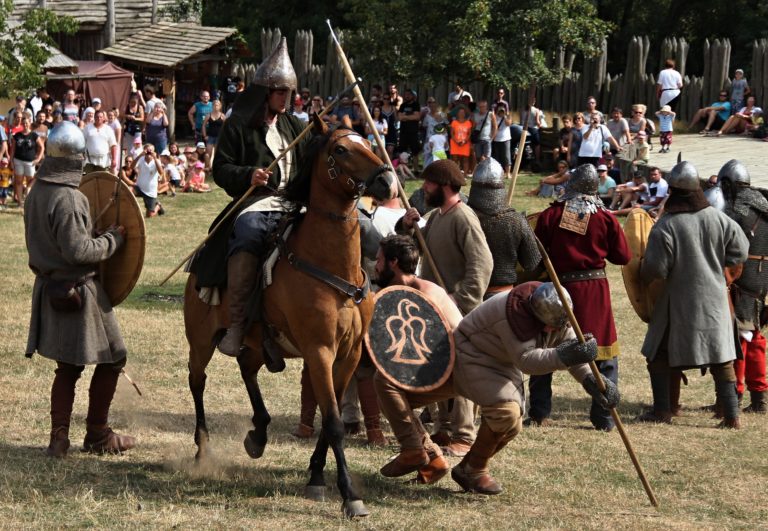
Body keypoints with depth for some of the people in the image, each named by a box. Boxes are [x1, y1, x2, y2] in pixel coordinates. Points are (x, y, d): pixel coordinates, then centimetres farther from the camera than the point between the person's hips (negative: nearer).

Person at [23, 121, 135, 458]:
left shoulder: (36, 194, 6)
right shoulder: (68, 199, -21)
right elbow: (78, 250, -23)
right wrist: (114, 238, -11)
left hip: (49, 288, 9)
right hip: (78, 289, -9)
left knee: (67, 366, 15)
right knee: (111, 358, 6)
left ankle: (59, 438, 11)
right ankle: (98, 436, 13)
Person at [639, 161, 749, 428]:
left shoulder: (665, 226, -17)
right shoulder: (717, 218, -4)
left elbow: (655, 268, -15)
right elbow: (740, 250, 6)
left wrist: (643, 276, 7)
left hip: (679, 301, -4)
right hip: (715, 300, 4)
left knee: (658, 354, 12)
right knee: (722, 358, 9)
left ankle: (662, 409, 11)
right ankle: (731, 414, 6)